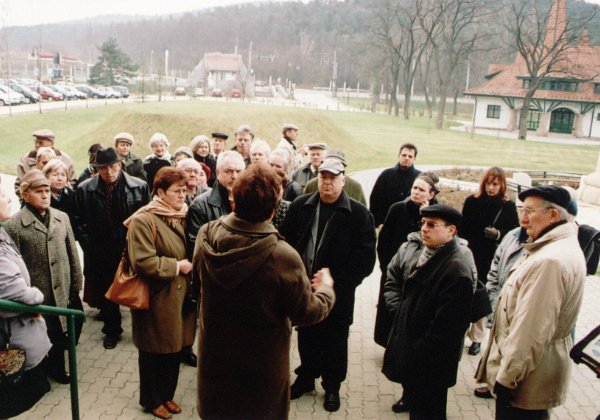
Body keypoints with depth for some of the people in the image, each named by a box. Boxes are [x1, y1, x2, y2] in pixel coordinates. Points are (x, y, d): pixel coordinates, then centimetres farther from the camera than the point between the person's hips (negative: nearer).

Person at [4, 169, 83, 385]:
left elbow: (72, 255, 8)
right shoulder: (13, 225, -9)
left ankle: (56, 369, 36)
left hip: (61, 292, 4)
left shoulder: (62, 217, 5)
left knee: (59, 334, 15)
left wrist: (76, 285, 7)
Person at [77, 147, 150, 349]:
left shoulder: (140, 186, -8)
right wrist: (88, 245, -4)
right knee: (107, 293, 14)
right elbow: (81, 222, 2)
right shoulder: (84, 189, -5)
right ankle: (112, 330, 34)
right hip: (101, 253, 1)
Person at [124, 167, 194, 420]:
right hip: (157, 298, -7)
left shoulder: (182, 216, 9)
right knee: (155, 351, 9)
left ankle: (167, 395, 35)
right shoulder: (143, 220, -17)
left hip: (180, 295, 7)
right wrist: (176, 266, -16)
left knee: (175, 347, 16)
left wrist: (190, 265, 2)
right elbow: (143, 262, -24)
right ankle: (151, 399, 29)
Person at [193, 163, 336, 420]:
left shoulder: (205, 236, -17)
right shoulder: (283, 257, -32)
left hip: (214, 357, 4)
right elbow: (307, 313, -18)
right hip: (262, 366, -4)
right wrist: (325, 288, 1)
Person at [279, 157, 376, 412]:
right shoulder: (301, 206, 0)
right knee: (306, 337, 19)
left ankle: (332, 386, 34)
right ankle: (306, 377, 41)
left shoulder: (358, 214, -10)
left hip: (338, 295, -2)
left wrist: (336, 283, -19)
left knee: (335, 342, 14)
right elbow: (285, 240, 2)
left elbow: (365, 258, -13)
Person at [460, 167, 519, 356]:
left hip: (491, 261, -1)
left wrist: (498, 234, -16)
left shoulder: (508, 207, -2)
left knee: (481, 300, 6)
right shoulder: (472, 201, 0)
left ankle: (476, 337, 19)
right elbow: (462, 229, 5)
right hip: (469, 257, 1)